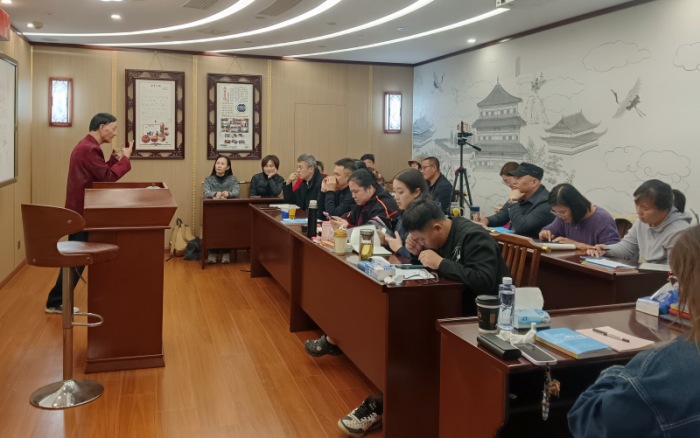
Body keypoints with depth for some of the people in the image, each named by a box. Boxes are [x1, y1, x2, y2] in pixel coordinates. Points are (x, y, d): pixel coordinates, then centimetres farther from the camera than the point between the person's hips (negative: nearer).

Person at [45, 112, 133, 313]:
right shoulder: (88, 149, -19)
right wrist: (124, 158, -14)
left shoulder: (87, 146, 15)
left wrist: (114, 159, 5)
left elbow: (100, 174, 16)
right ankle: (56, 302, 6)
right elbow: (106, 178, -22)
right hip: (82, 212, -11)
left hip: (81, 210, 11)